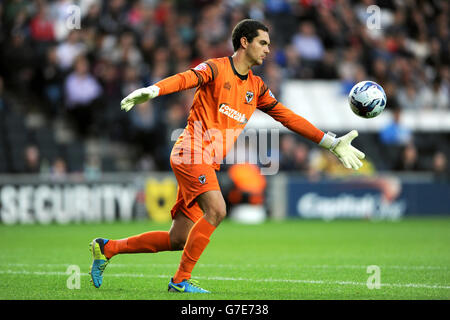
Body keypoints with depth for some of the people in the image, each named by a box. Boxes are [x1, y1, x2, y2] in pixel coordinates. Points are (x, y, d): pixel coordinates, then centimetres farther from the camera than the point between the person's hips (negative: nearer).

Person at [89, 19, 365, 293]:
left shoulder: (257, 87, 18)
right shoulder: (216, 69, -3)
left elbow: (288, 117, 21)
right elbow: (185, 79, -21)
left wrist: (332, 143, 18)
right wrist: (152, 91, -41)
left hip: (209, 164, 8)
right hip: (192, 151, -7)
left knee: (178, 240, 3)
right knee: (216, 210, -26)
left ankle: (108, 248, 18)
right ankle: (181, 280, -17)